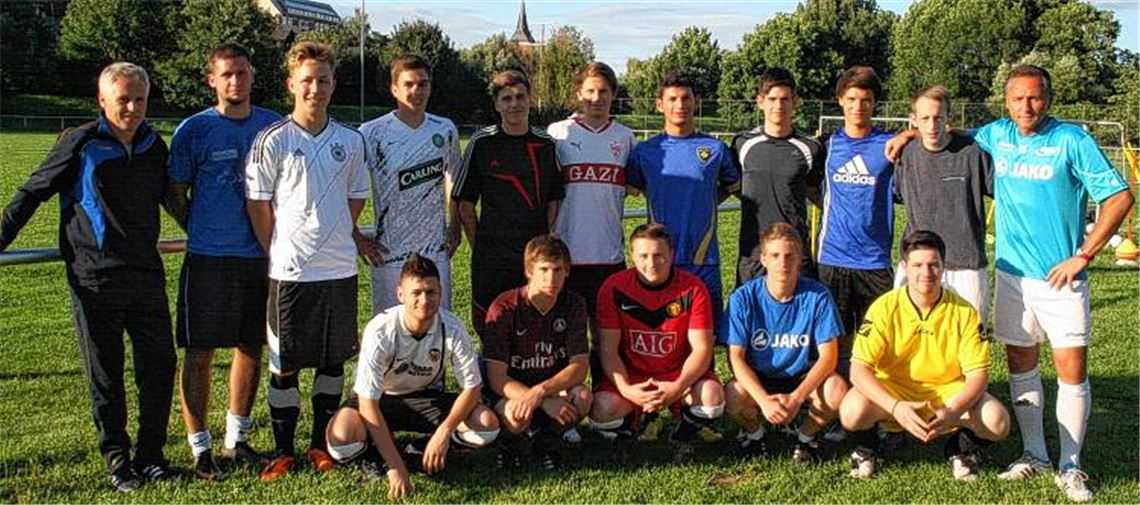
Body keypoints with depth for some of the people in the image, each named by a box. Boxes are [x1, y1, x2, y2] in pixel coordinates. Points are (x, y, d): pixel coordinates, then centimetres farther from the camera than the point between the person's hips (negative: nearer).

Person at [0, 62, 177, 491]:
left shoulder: (154, 146, 7)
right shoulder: (79, 145, -6)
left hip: (147, 274, 4)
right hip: (95, 279, -4)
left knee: (160, 365, 5)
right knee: (105, 375, 5)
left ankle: (151, 454, 18)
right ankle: (117, 459, 17)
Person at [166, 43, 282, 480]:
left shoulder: (272, 126, 6)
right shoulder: (194, 129, -3)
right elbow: (175, 194, 3)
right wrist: (204, 233, 4)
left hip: (259, 255, 4)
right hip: (208, 259, -3)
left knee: (251, 348, 11)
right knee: (200, 352, 0)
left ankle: (237, 439, 26)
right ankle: (200, 448, 11)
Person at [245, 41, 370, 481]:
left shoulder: (351, 141, 5)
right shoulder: (272, 141, -5)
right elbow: (258, 206, -2)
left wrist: (334, 238, 9)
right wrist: (280, 252, 0)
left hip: (340, 268, 3)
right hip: (290, 271, -3)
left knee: (334, 359, 11)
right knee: (285, 364, 4)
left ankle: (321, 443, 25)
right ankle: (282, 450, 17)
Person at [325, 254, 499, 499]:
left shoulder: (453, 328, -22)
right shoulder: (381, 331, -30)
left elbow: (472, 387, -14)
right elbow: (368, 403, -29)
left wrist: (444, 432, -31)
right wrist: (396, 467, -32)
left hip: (426, 397, 3)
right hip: (380, 399, -2)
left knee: (488, 424, -21)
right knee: (342, 438, -34)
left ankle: (421, 453, 0)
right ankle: (374, 453, 2)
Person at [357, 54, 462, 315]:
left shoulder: (445, 130, 4)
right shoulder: (372, 133, -8)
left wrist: (455, 228, 13)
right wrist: (357, 239, -6)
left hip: (435, 251, 3)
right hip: (388, 254, -3)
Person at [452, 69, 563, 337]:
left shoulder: (546, 144, 6)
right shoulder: (482, 143, 0)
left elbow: (554, 201, 10)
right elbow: (465, 204, 3)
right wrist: (478, 246, -1)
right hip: (492, 257, -2)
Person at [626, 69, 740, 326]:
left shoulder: (716, 149, 5)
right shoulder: (645, 151, 4)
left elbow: (734, 187, 19)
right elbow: (630, 187, 14)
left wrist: (701, 208, 8)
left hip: (704, 262, 0)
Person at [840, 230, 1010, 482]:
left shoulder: (964, 312, -10)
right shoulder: (885, 308, -14)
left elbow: (978, 374, -11)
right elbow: (859, 369, -19)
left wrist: (953, 412, -31)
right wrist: (896, 407, -35)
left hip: (949, 392, 1)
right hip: (892, 392, -1)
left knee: (997, 422, -25)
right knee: (852, 411, -32)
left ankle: (961, 449, 11)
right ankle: (866, 448, 6)